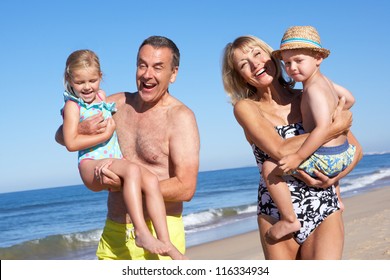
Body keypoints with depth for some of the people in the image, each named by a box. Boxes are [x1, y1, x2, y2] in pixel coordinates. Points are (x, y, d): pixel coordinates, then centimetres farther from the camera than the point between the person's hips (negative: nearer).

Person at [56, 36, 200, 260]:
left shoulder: (180, 117, -10)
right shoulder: (117, 103, 6)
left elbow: (186, 189, -17)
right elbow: (62, 136, 13)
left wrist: (126, 185, -21)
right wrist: (80, 130, -10)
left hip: (159, 232, -5)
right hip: (113, 232, 5)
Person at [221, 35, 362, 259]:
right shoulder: (245, 107, 0)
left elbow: (356, 149, 11)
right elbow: (280, 150, -16)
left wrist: (333, 179, -7)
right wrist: (335, 128, -10)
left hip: (324, 214, 1)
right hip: (276, 217, 0)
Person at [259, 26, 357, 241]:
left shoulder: (313, 89, -20)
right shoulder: (324, 80, 8)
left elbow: (323, 128, -30)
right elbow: (349, 100, 23)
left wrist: (298, 157, -30)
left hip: (325, 158, -10)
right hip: (344, 153, 10)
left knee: (270, 168, -15)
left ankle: (289, 220, -10)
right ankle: (336, 201, 48)